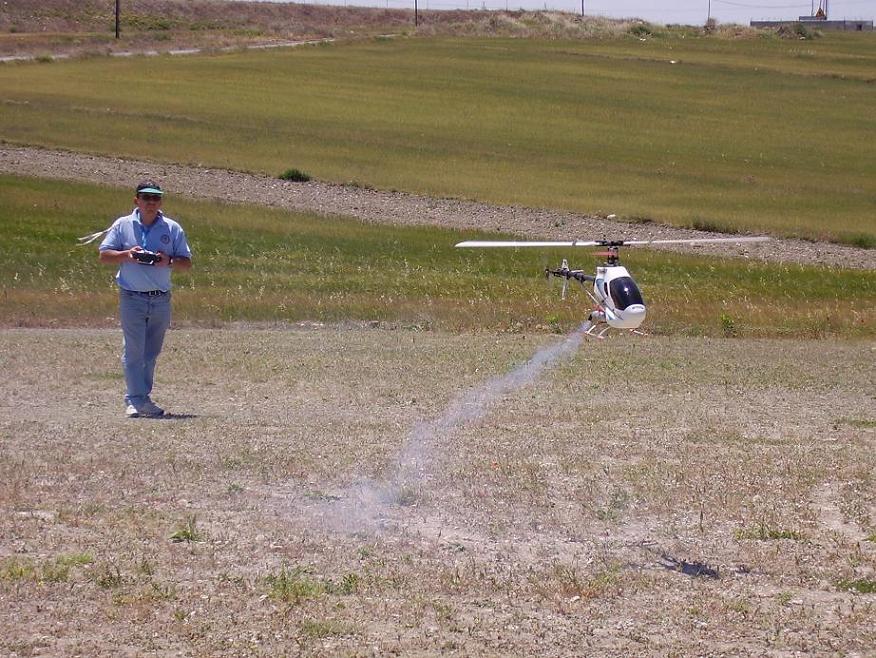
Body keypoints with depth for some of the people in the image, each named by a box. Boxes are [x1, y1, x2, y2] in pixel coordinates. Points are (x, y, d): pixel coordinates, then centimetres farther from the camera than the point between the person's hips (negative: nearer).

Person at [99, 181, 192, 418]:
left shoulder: (172, 229, 7)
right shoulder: (122, 226, 4)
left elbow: (187, 262, 8)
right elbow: (104, 255, 4)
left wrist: (169, 261, -13)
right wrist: (126, 254, -14)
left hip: (161, 299, 3)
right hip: (132, 298, -2)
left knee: (151, 352, 8)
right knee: (134, 351, -7)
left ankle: (144, 399, 16)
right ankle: (134, 400, -8)